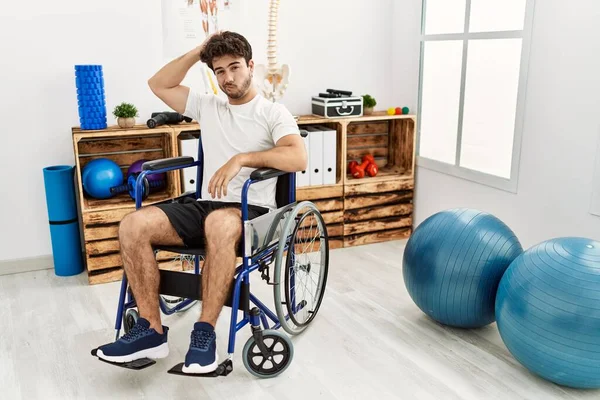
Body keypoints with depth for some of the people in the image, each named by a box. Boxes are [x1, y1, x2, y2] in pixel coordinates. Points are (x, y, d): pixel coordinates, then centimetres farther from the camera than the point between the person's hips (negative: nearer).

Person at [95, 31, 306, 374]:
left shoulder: (273, 112, 0)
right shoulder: (208, 106, 18)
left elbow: (299, 158, -17)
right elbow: (159, 85, 18)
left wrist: (241, 158, -25)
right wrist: (199, 52, 11)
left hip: (252, 210, -5)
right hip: (206, 206, 6)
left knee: (219, 224, -43)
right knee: (133, 225, -19)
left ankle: (205, 332, -31)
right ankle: (151, 330, -14)